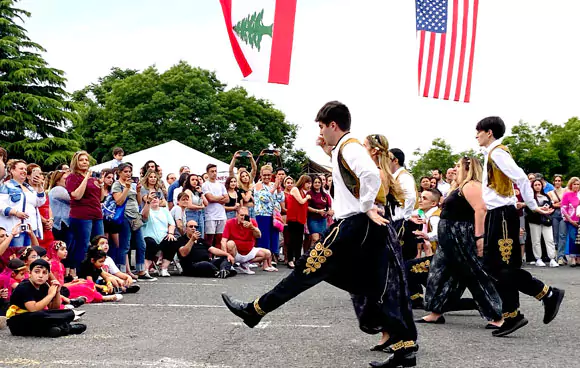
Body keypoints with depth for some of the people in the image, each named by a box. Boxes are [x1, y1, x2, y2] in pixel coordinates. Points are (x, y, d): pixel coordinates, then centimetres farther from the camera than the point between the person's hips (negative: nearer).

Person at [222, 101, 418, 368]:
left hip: (355, 225, -10)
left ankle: (254, 310, 5)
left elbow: (371, 175, -27)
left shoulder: (349, 148, -11)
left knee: (309, 269, -3)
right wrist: (330, 152, 23)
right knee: (382, 290, 8)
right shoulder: (348, 149, 19)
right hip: (368, 228, 10)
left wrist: (368, 208, -19)